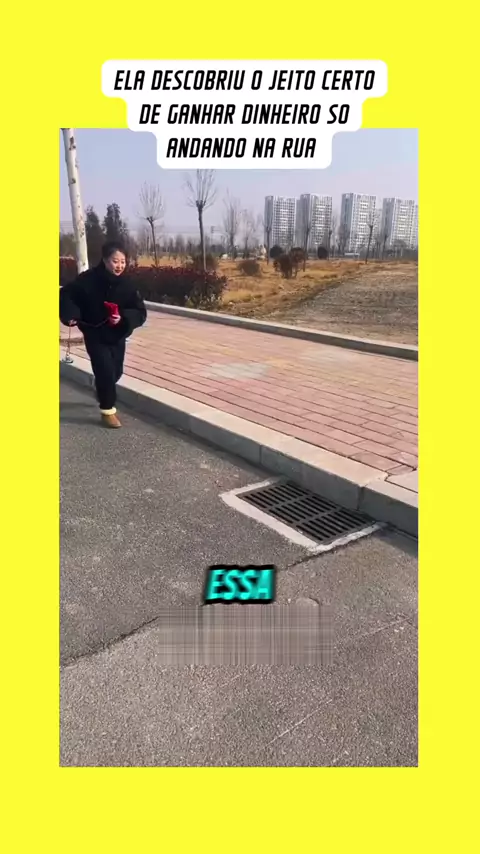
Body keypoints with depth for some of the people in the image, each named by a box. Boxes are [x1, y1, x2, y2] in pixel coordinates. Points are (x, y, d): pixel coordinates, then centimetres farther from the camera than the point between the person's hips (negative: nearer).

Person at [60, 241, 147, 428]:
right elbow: (66, 295, -4)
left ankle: (102, 393, 49)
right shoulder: (88, 279, -18)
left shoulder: (127, 284, -13)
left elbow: (140, 313, -13)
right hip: (95, 335, -3)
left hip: (117, 336, 4)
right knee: (106, 370, -11)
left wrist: (123, 318, -31)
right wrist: (70, 315, -20)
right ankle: (108, 409, 9)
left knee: (116, 372, 16)